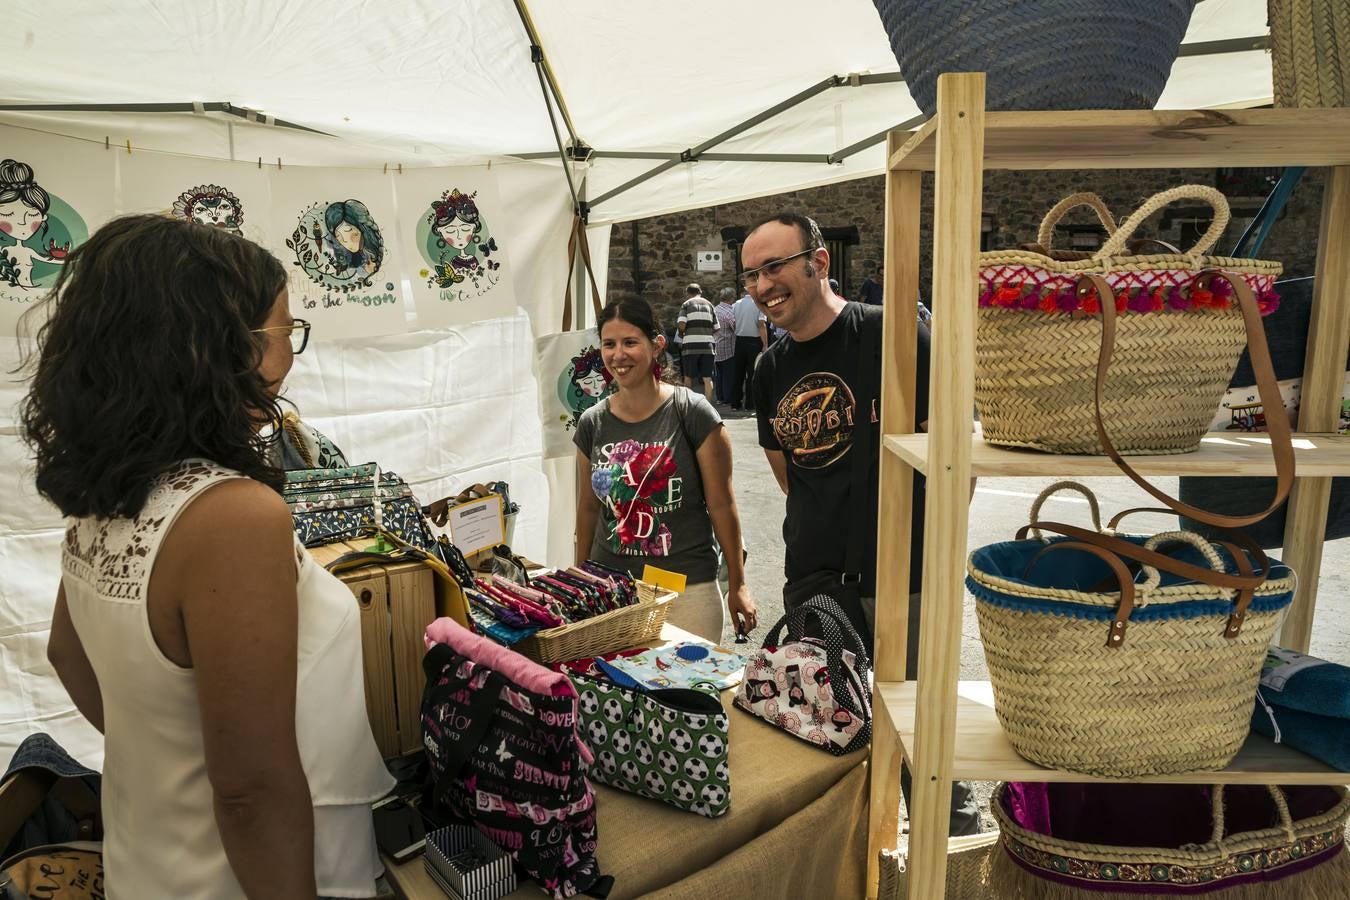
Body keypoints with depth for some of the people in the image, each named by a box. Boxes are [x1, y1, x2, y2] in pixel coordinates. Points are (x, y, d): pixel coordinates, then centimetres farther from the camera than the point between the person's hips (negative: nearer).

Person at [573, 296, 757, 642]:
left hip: (687, 589, -3)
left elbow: (721, 504, -5)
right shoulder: (592, 424, 3)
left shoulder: (692, 413, -8)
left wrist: (737, 585, -1)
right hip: (609, 587, 3)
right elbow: (588, 509, 12)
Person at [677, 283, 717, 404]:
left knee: (688, 377, 9)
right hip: (707, 345, 2)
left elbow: (681, 325, -11)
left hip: (690, 345, -2)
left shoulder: (686, 304, 4)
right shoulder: (709, 305, 15)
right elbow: (716, 328, 12)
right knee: (707, 378, 2)